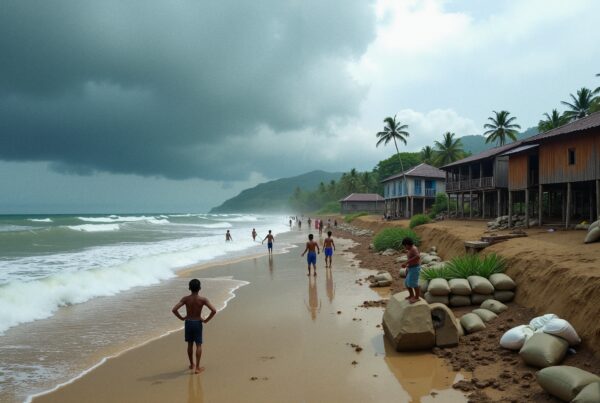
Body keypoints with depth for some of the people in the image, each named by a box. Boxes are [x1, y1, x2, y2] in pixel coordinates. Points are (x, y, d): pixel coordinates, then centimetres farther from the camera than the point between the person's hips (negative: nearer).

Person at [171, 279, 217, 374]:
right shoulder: (203, 299, -14)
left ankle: (191, 364, 31)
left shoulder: (185, 299, -10)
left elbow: (174, 310, -16)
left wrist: (181, 318, -2)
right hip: (198, 323, -2)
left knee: (190, 344, 17)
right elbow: (213, 310, -21)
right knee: (198, 345, 6)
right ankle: (197, 367, 4)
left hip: (188, 322, 2)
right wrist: (206, 320, -8)